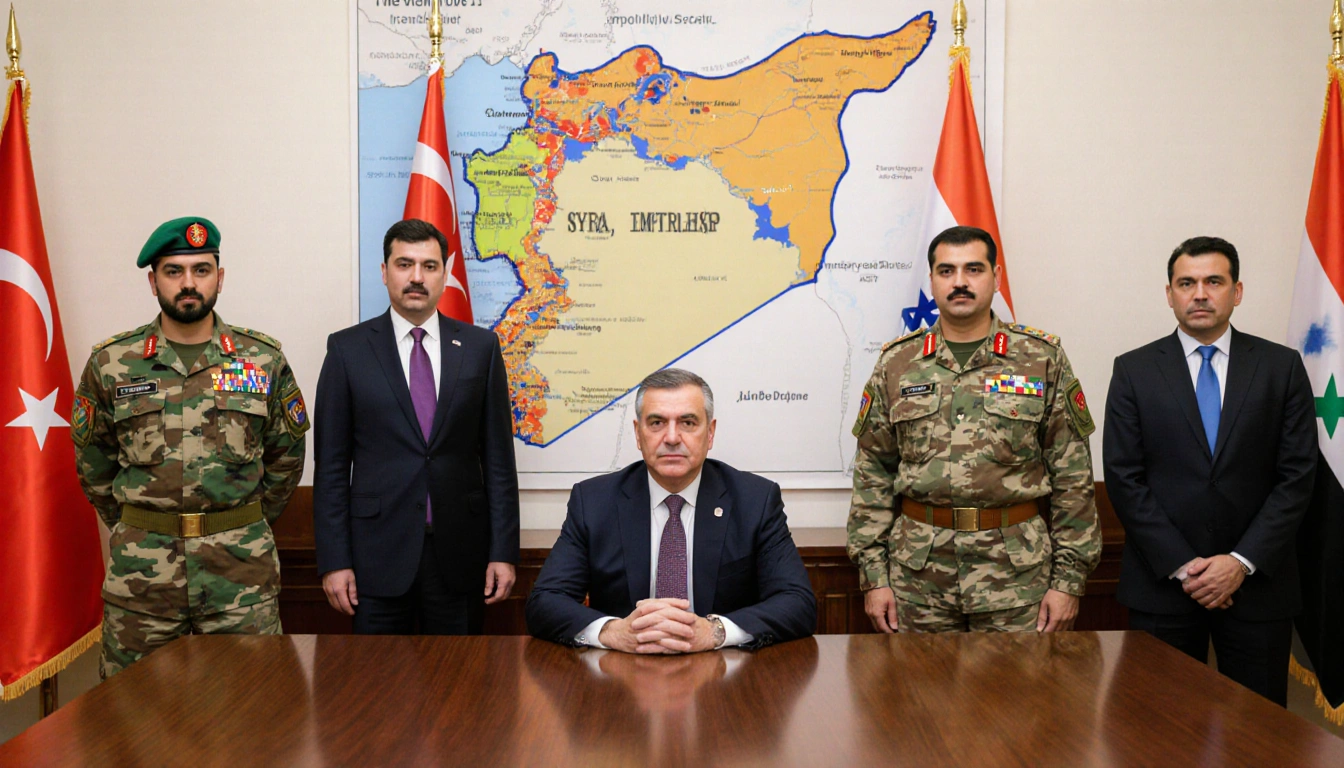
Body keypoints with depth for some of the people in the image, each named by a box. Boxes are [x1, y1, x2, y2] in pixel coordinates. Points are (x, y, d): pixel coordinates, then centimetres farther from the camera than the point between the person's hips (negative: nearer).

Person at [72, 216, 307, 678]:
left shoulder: (263, 359, 2)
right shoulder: (111, 363, 2)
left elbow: (286, 455, 10)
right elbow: (92, 464, 12)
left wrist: (246, 526, 9)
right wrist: (136, 531, 10)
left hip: (243, 569, 0)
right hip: (140, 570, 0)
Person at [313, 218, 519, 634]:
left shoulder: (480, 346, 5)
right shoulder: (348, 349, 2)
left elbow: (497, 456, 4)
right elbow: (331, 463, 1)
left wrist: (503, 552, 0)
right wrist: (333, 560, -4)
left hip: (459, 551, 1)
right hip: (378, 552, -1)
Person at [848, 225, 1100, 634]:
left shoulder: (1043, 359, 3)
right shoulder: (896, 363, 6)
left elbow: (1073, 476, 2)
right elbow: (872, 475, 7)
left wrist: (1069, 579, -3)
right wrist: (873, 575, 1)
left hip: (1018, 568, -1)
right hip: (918, 570, 1)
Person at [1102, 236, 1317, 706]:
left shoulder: (1282, 367, 4)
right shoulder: (1134, 370, 2)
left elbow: (1297, 474, -1)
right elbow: (1124, 477, -3)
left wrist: (1244, 561, -11)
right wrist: (1180, 565, -10)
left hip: (1257, 580, 1)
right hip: (1162, 581, 0)